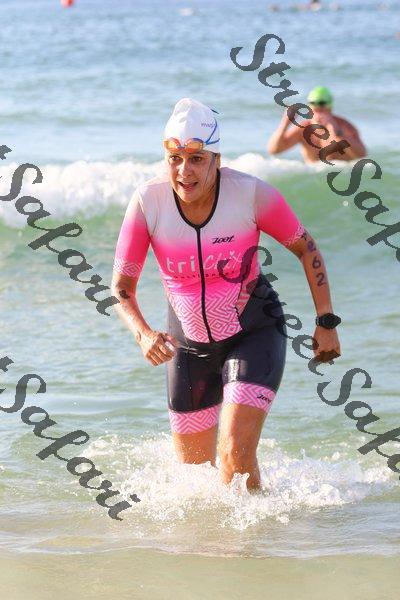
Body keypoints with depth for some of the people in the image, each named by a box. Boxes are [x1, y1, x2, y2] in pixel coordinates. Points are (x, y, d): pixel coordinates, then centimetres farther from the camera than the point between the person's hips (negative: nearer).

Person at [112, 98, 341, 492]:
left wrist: (326, 322, -5)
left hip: (254, 334, -2)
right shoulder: (148, 201, -18)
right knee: (193, 463, 13)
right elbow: (121, 287, -11)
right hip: (189, 343, 3)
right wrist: (143, 334, -29)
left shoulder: (251, 194, -21)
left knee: (236, 457, -19)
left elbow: (305, 249, -4)